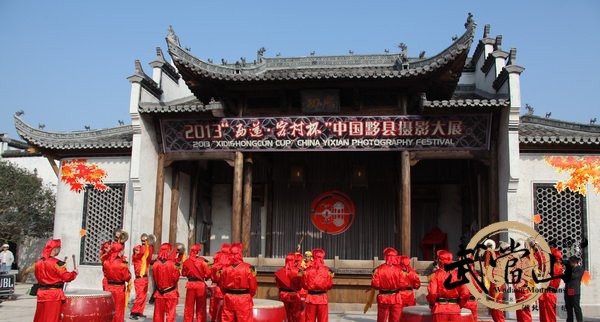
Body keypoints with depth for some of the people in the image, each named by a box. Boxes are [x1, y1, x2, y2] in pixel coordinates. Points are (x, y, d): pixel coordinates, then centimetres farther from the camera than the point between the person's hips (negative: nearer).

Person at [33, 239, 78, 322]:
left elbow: (39, 276, 16)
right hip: (54, 294, -6)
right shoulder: (57, 263, -16)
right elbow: (66, 277, -15)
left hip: (42, 293, 7)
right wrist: (74, 272, 3)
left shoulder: (38, 262, 5)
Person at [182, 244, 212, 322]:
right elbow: (208, 273, -15)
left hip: (190, 284, 2)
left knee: (189, 306, 12)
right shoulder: (202, 261, -14)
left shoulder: (187, 262, -5)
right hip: (201, 284, -2)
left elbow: (184, 273, 5)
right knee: (201, 307, 10)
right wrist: (205, 277, 5)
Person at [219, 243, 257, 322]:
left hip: (229, 298, 3)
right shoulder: (248, 268, -15)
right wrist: (249, 296, 10)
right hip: (243, 299, -3)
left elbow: (222, 285, 5)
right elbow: (253, 286, -10)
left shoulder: (225, 268, -5)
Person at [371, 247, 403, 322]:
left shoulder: (379, 269, -9)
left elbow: (375, 284, -9)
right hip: (396, 298, -1)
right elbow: (402, 284, -12)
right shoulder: (399, 269, -10)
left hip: (383, 298, 1)